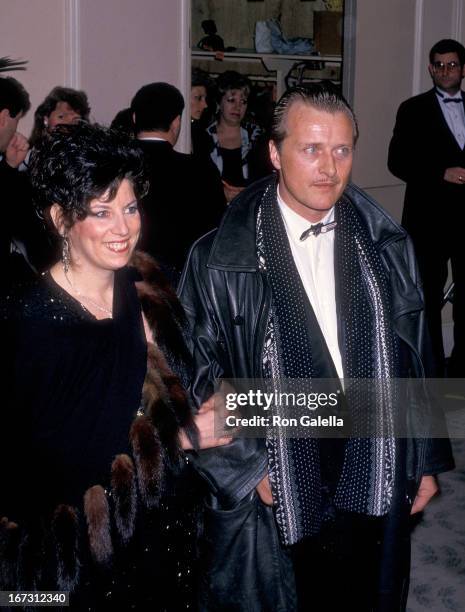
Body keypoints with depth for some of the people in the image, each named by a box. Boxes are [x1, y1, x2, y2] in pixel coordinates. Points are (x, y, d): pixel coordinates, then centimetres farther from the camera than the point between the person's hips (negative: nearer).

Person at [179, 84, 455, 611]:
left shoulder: (386, 246, 2)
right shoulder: (221, 260, -10)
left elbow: (413, 356, 7)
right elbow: (198, 373, -6)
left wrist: (424, 459, 8)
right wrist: (243, 467, -9)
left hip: (371, 488, 3)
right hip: (270, 493, -3)